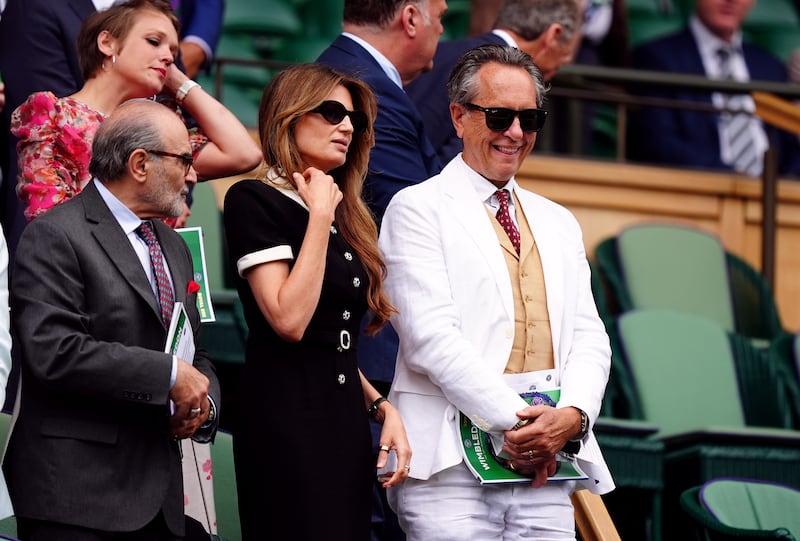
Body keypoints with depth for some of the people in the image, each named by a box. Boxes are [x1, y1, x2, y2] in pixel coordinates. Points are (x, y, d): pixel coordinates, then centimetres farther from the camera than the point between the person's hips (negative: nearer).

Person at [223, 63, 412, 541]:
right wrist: (320, 217, -11)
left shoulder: (344, 216, 17)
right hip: (288, 423, -8)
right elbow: (288, 320, -17)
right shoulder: (254, 201, -5)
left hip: (347, 421, 8)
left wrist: (382, 407, 8)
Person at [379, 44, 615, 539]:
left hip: (545, 470, 5)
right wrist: (516, 420, -15)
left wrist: (572, 416, -8)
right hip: (452, 465, -5)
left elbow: (588, 337, 13)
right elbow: (431, 338, -9)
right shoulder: (417, 210, 3)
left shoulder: (559, 225, 22)